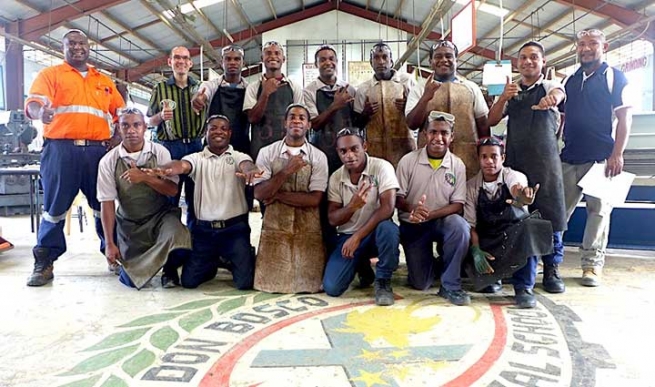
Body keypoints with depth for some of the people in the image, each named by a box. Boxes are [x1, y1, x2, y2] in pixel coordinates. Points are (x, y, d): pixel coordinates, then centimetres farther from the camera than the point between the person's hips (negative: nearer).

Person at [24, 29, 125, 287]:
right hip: (61, 149, -2)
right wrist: (40, 112, -29)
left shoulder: (104, 81, 22)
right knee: (55, 207, -2)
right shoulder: (50, 74, 11)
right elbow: (34, 102, -6)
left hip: (98, 150, 3)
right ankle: (44, 263, 6)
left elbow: (121, 114, 21)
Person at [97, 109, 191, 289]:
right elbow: (107, 203, -7)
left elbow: (173, 190, -13)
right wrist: (110, 244, -9)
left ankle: (170, 270, 3)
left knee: (178, 248, -32)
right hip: (129, 224, 1)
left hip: (161, 216, -1)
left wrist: (145, 177, -29)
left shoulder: (160, 152, -8)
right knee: (130, 280, -5)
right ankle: (130, 267, 33)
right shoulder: (108, 161, -8)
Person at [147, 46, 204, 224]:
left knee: (195, 196, 5)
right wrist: (161, 116, -11)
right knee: (169, 196, 0)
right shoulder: (160, 88, 9)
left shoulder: (200, 87, 12)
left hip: (196, 145, 1)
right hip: (170, 147, -1)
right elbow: (150, 121, 9)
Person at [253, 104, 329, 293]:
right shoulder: (267, 153, 0)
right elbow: (259, 193, -8)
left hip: (308, 230, 0)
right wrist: (286, 171, -18)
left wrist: (277, 194, -11)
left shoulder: (318, 157, -2)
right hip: (275, 227, 1)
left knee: (309, 284, -3)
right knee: (271, 282, -1)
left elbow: (314, 199, -10)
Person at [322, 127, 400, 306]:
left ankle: (383, 282, -12)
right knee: (332, 288, -15)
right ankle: (362, 264, 19)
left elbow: (387, 208, -24)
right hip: (347, 235, 3)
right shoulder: (335, 178, -2)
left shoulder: (382, 167, -14)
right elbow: (332, 219, -3)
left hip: (376, 232, -3)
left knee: (388, 229, -39)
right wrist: (352, 206, -25)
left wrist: (358, 236, -26)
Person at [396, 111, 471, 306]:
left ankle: (450, 285, -17)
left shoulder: (458, 165, -6)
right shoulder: (408, 160, -8)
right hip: (412, 225, 0)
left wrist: (430, 214, -27)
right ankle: (427, 260, 34)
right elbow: (397, 198, -7)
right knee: (420, 283, -3)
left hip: (441, 221, 1)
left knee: (460, 226, -35)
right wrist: (412, 208, -31)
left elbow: (458, 205, -9)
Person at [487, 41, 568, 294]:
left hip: (545, 159, -2)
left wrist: (551, 98, -43)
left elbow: (557, 94, -18)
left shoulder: (550, 86, 7)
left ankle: (552, 269, 10)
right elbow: (492, 121, 7)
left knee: (550, 213, -2)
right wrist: (503, 98, -11)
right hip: (514, 160, 3)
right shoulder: (510, 91, 15)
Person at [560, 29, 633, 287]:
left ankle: (592, 264, 6)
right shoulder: (571, 81, 18)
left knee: (598, 210, 0)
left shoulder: (614, 77, 3)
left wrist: (617, 154, -14)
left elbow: (624, 118, -4)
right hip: (569, 157, 5)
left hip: (601, 156, -5)